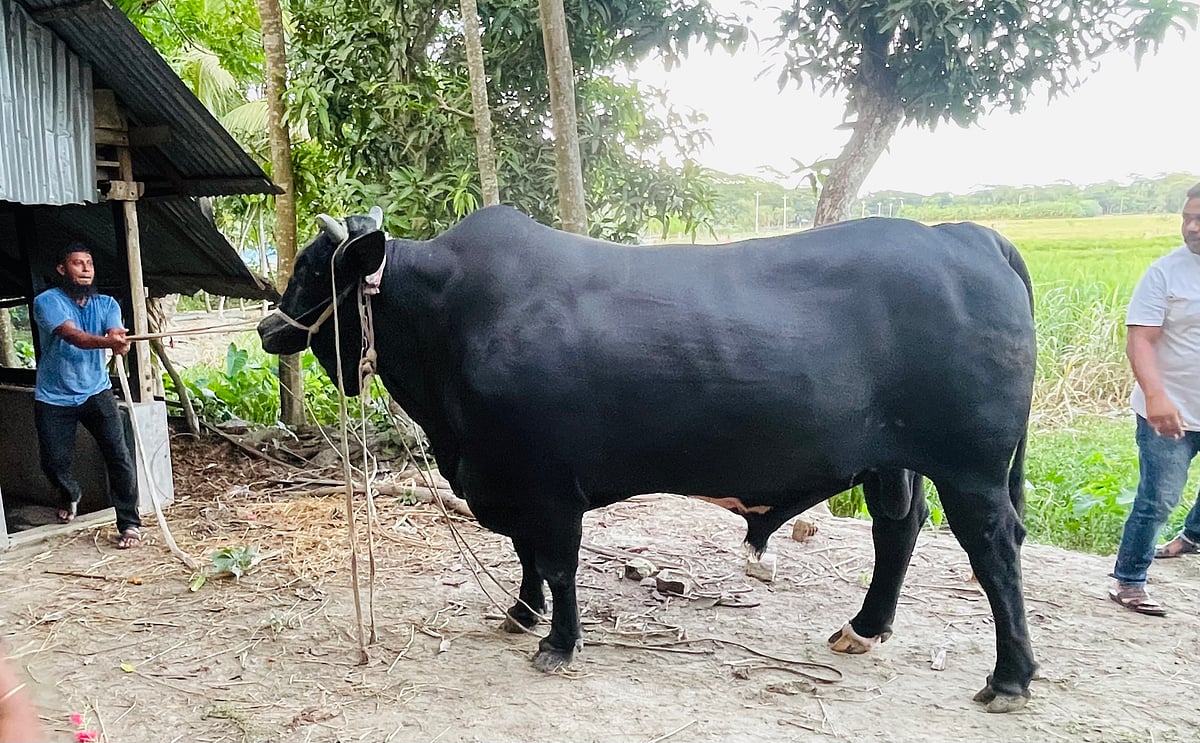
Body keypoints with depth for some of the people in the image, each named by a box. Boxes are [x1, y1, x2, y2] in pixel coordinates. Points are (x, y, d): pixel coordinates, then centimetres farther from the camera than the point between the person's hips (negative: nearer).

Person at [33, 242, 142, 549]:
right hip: (54, 398, -1)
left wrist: (120, 341, -44)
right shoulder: (47, 301, -12)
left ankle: (129, 523, -3)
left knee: (118, 454, -12)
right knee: (54, 462, 5)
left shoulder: (107, 304, 1)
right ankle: (71, 496, 41)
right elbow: (74, 336, -30)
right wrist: (108, 342, -50)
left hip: (95, 391, 1)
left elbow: (116, 337, -18)